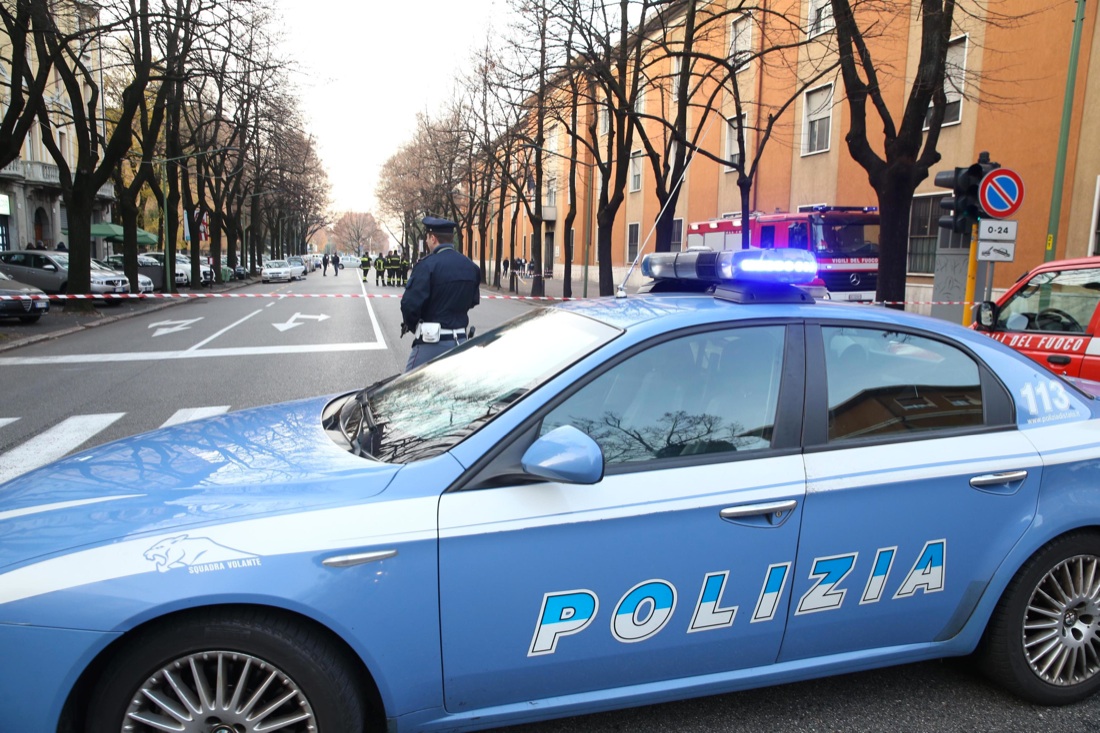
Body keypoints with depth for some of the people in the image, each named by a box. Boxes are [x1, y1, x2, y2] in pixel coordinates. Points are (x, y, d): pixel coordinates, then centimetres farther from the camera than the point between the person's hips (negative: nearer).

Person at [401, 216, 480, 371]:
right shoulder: (471, 267, 8)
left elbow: (410, 304, -17)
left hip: (432, 342, -6)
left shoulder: (427, 265, -13)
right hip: (461, 340, 7)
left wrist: (412, 325, 1)